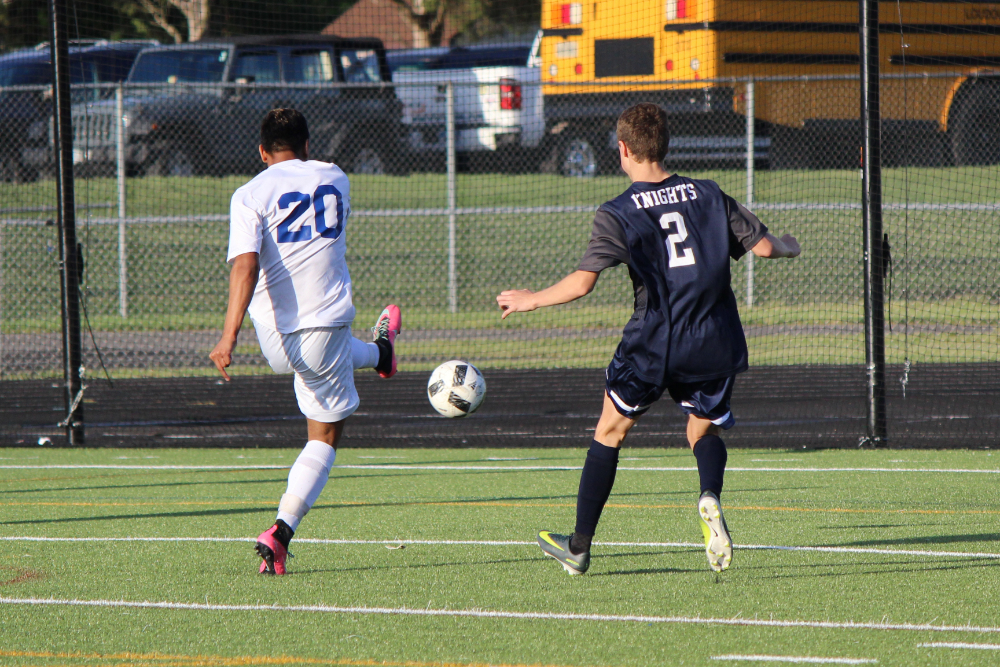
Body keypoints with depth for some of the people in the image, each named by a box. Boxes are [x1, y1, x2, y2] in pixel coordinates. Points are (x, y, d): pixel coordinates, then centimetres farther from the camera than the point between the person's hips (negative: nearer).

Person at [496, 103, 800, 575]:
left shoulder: (617, 214, -5)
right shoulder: (708, 195, 5)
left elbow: (583, 282, -14)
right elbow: (762, 245, 7)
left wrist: (531, 300, 2)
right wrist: (789, 247, 30)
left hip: (652, 345, -3)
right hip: (715, 344, 3)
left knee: (610, 433, 15)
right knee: (705, 431, 22)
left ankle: (579, 547, 17)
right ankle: (710, 497, -12)